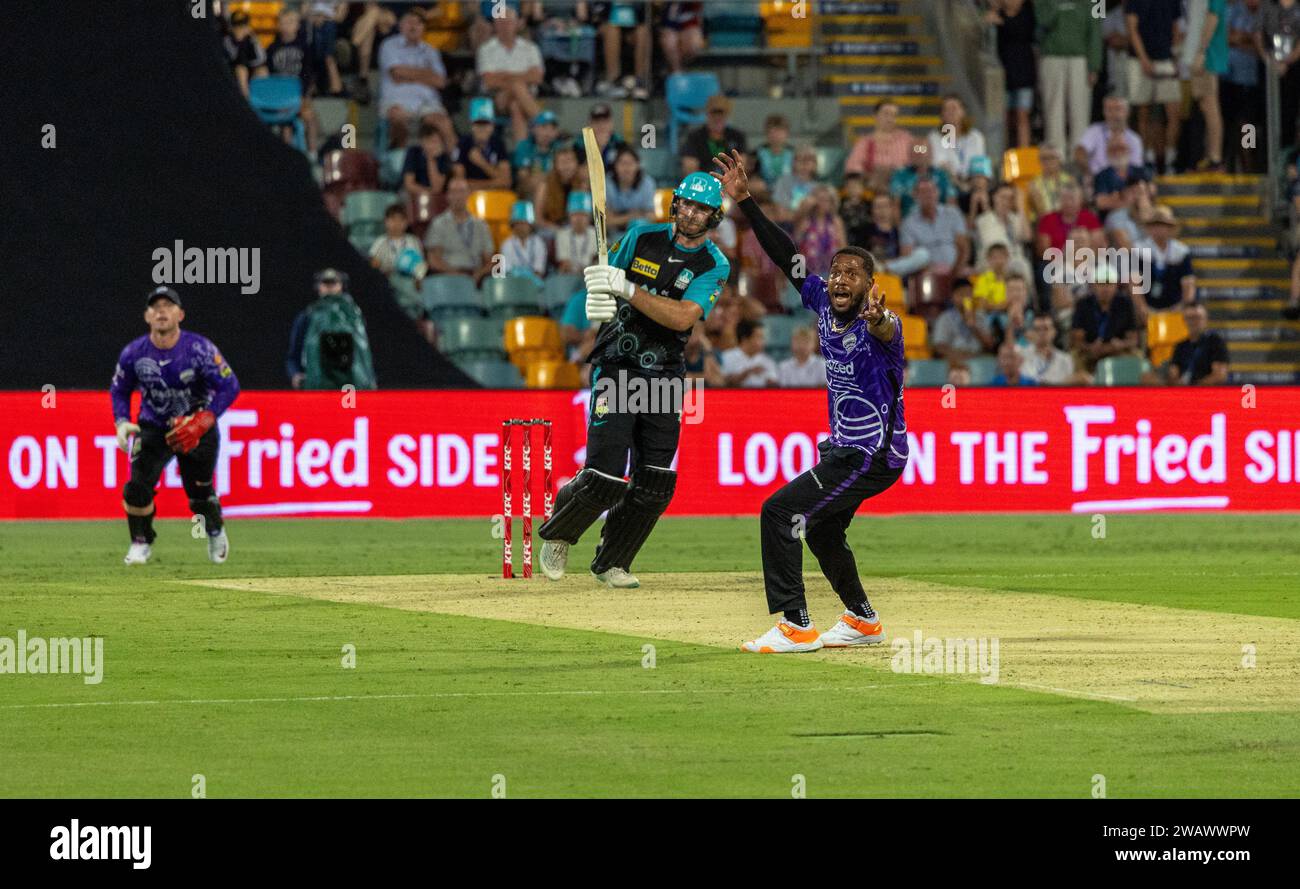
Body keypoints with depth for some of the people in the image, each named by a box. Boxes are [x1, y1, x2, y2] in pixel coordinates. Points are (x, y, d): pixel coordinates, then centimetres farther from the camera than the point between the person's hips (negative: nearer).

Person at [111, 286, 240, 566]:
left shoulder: (200, 349, -21)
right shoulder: (133, 353, -12)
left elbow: (229, 387, -20)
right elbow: (119, 390, 5)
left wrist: (202, 422, -31)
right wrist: (122, 422, -13)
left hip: (197, 429, -1)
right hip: (153, 428, 1)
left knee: (200, 494, 2)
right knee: (138, 485, -17)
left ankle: (215, 532, 35)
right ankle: (141, 543, 3)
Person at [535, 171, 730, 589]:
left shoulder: (714, 265, -3)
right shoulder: (641, 237, 0)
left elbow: (682, 317, -18)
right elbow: (604, 283, 8)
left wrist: (627, 289, -26)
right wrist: (596, 300, -16)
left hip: (665, 377, 2)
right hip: (616, 366, -2)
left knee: (655, 483, -1)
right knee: (604, 478, -13)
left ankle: (612, 562, 19)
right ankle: (557, 534, 16)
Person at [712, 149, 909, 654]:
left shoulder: (879, 324, -21)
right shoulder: (823, 304, 1)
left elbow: (887, 332, -46)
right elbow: (786, 256, 6)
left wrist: (878, 322, -70)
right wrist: (744, 201, 1)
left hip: (874, 456, -10)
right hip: (843, 450, 10)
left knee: (781, 511, -17)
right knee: (821, 531, 24)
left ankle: (795, 627, -17)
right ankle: (863, 621, 42)